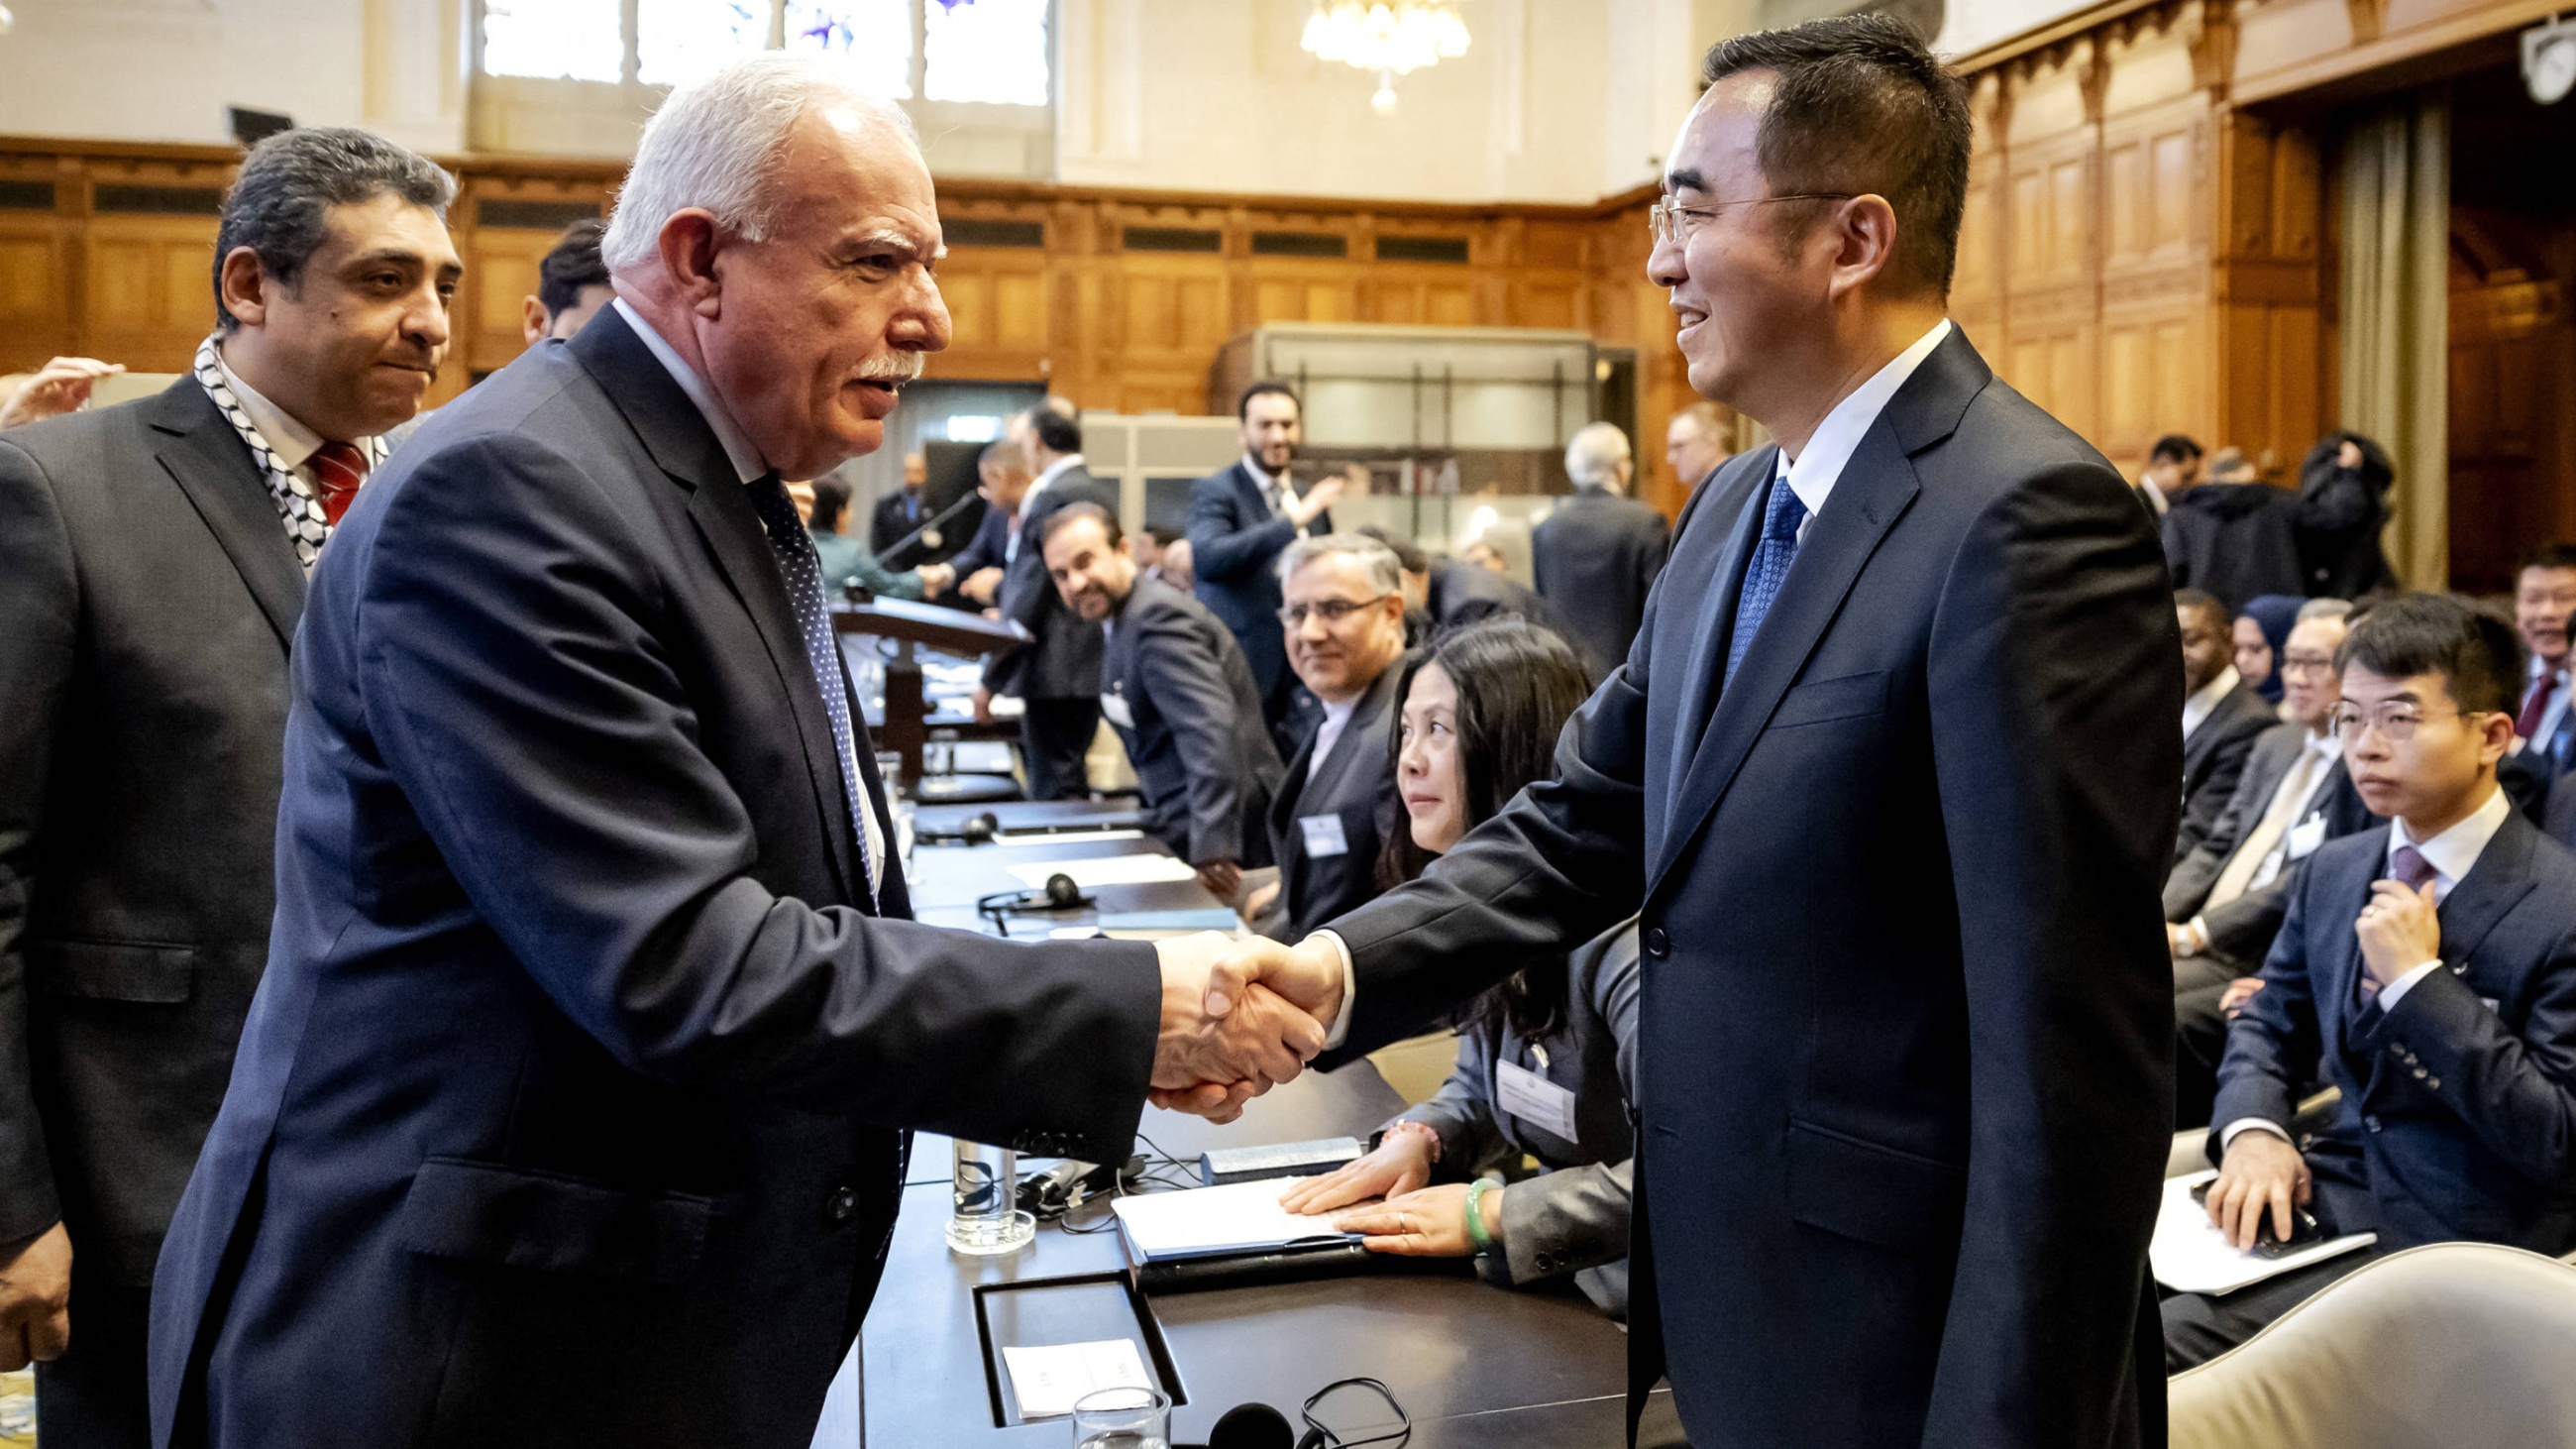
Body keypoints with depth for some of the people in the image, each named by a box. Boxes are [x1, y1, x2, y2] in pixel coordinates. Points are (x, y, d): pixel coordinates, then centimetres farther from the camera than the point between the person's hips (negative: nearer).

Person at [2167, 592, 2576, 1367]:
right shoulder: (2332, 871, 9)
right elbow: (2268, 1026, 17)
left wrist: (2419, 979, -20)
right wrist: (2252, 1131, -6)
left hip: (2446, 1243, -6)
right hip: (2321, 1199, 6)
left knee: (2177, 1328, -26)